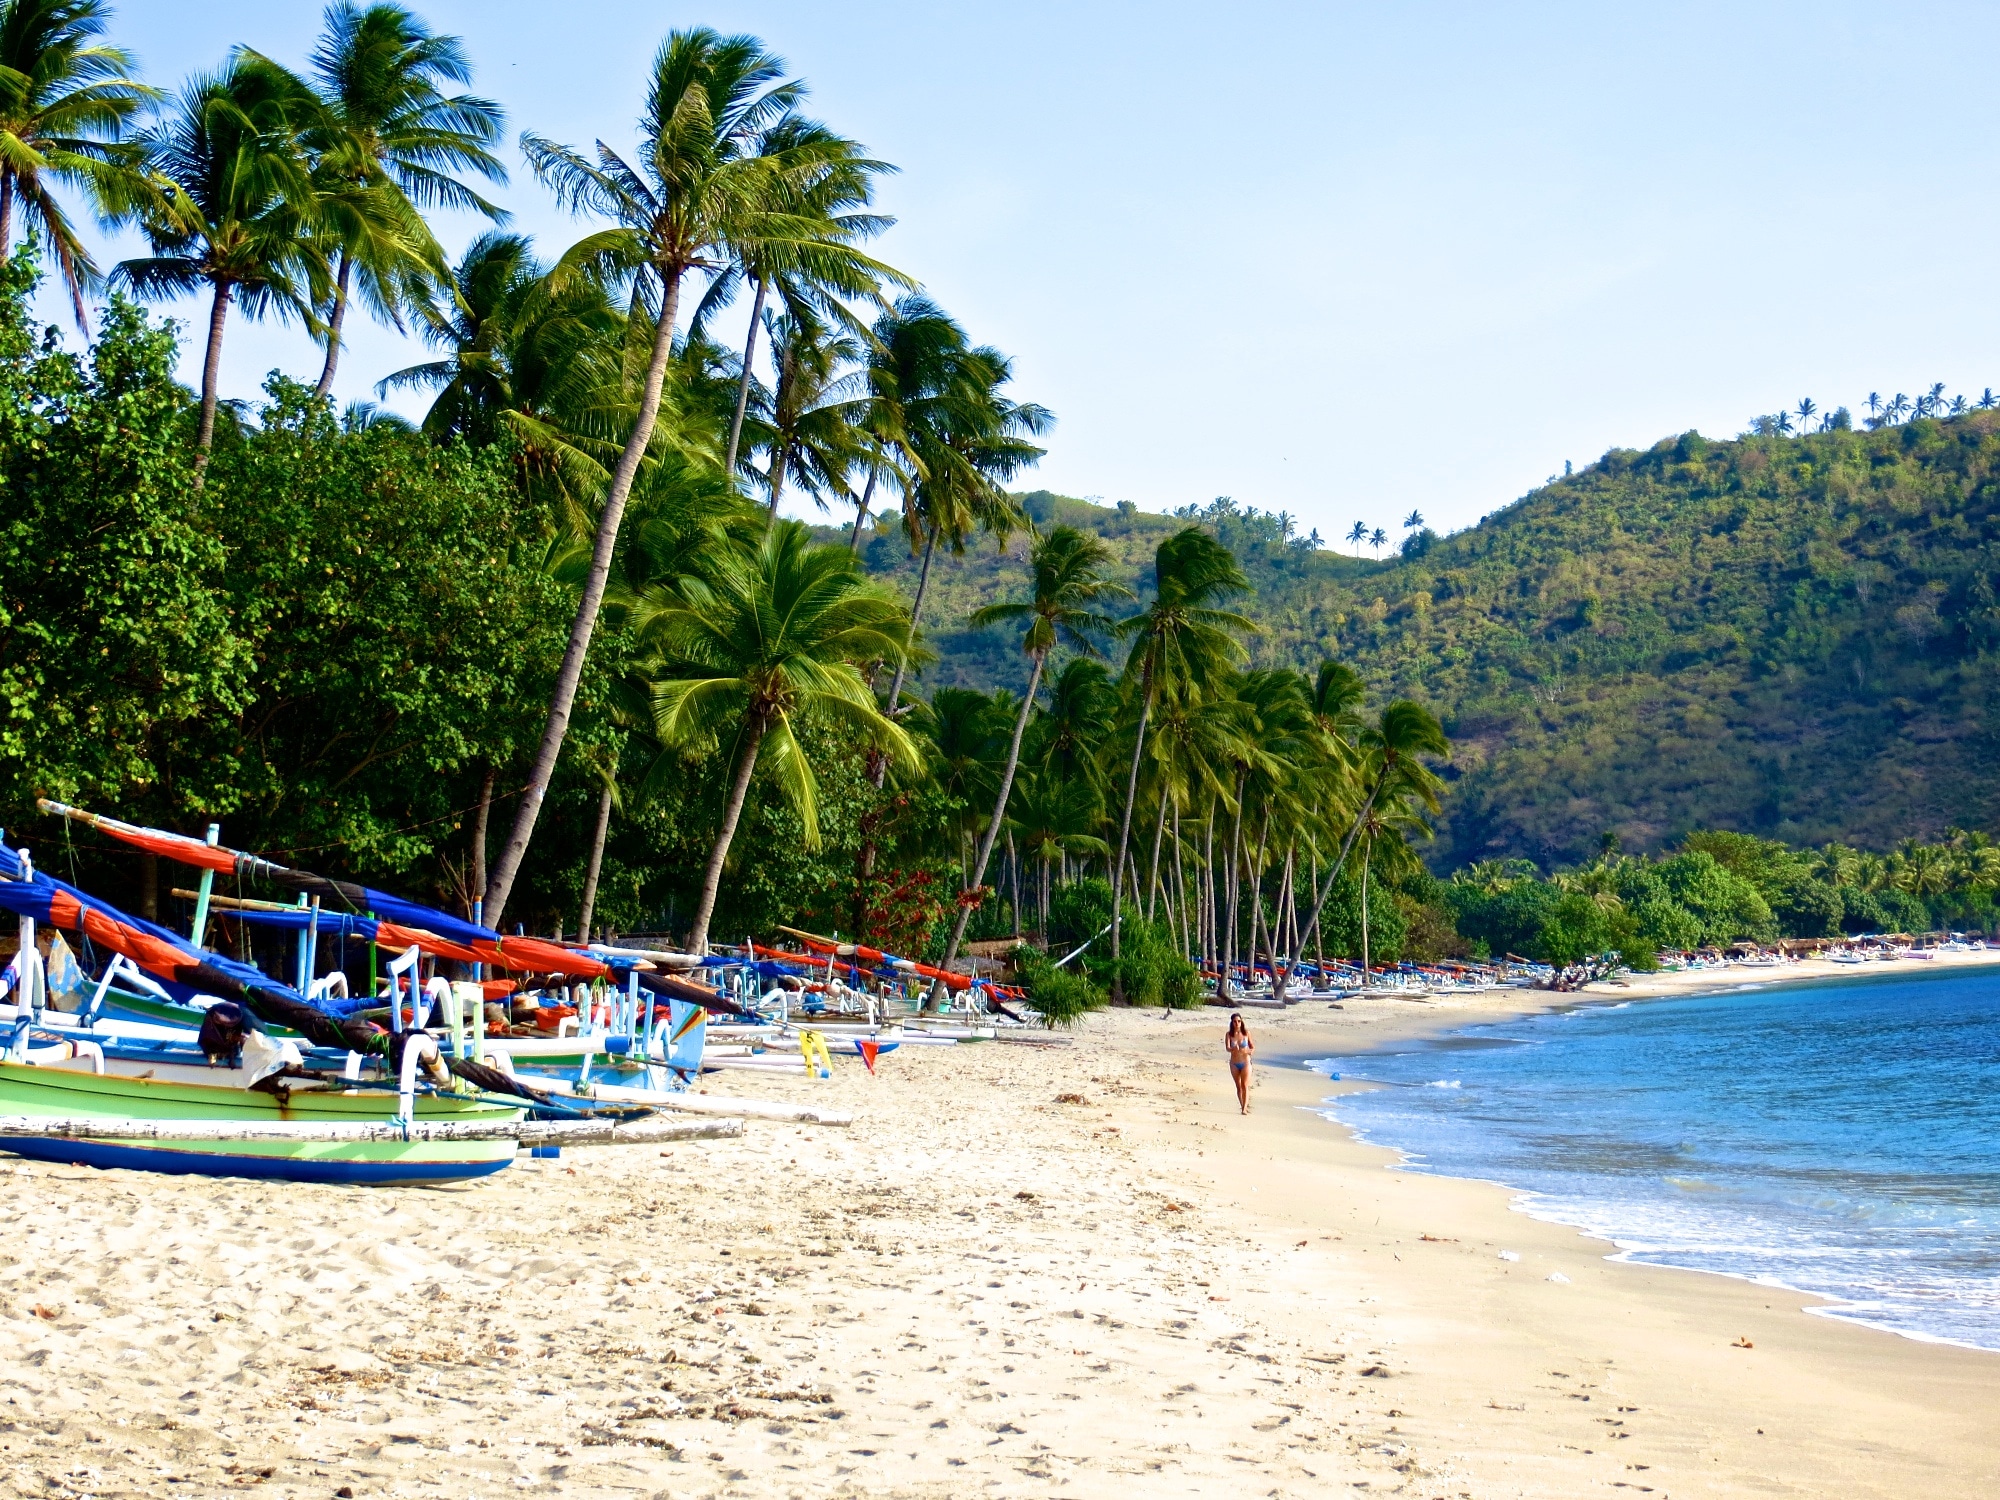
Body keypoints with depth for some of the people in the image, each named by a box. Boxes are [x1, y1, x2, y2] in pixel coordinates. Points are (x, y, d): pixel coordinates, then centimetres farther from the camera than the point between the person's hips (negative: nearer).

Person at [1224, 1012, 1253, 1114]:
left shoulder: (1246, 1032, -4)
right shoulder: (1229, 1034, -3)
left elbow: (1252, 1046, 7)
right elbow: (1227, 1048, -15)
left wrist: (1251, 1050, -16)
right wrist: (1233, 1049, -36)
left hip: (1245, 1063, -2)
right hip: (1234, 1063, 2)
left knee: (1245, 1086, -8)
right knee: (1238, 1086, 9)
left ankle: (1244, 1108, -11)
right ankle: (1243, 1105, 20)